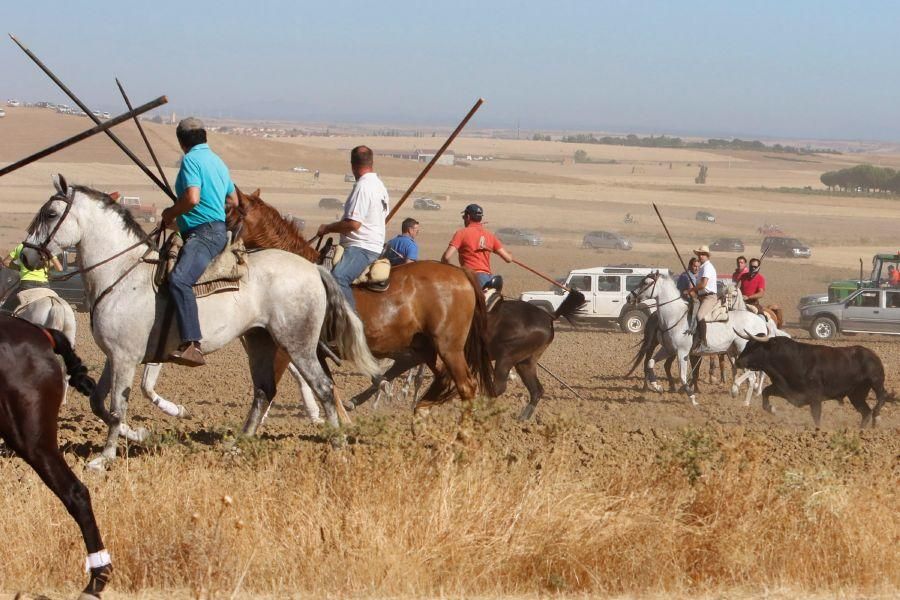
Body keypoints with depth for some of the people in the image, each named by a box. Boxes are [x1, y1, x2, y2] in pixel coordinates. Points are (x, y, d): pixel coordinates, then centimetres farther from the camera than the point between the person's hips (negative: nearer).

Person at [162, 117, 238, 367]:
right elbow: (233, 200, 33)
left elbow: (192, 198, -21)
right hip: (217, 228, 11)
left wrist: (170, 213, -3)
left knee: (179, 280, -31)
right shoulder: (217, 161, 22)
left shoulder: (191, 160, -7)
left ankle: (192, 346, -48)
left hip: (204, 232, -11)